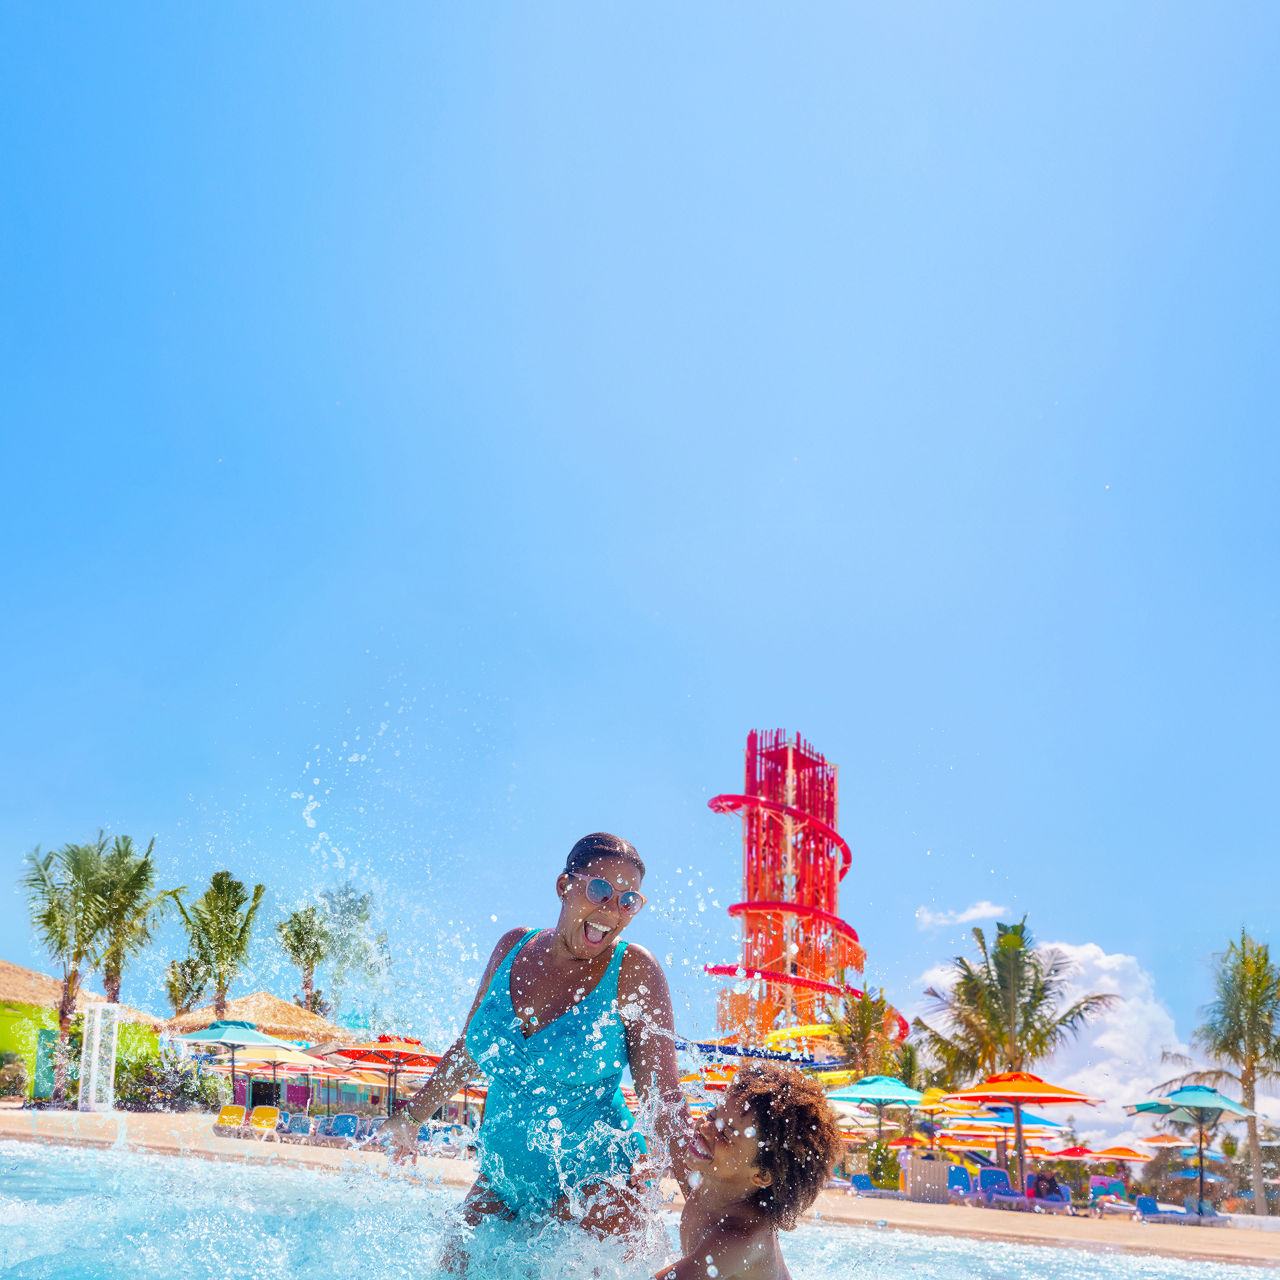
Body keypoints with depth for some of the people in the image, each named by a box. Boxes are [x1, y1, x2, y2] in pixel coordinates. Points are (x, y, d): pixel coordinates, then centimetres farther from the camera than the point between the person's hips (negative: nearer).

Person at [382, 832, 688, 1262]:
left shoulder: (634, 973, -10)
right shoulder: (514, 948, 3)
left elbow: (662, 1095, -10)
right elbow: (467, 1049, 18)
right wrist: (412, 1118, 24)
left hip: (591, 1180, -5)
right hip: (500, 1181, 5)